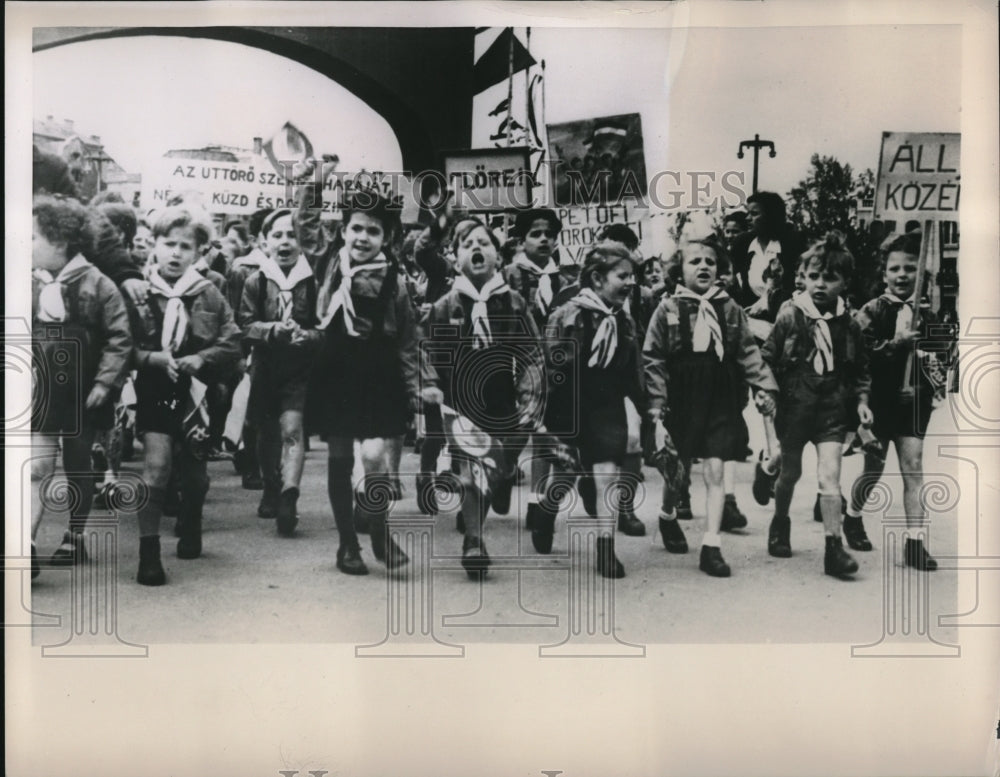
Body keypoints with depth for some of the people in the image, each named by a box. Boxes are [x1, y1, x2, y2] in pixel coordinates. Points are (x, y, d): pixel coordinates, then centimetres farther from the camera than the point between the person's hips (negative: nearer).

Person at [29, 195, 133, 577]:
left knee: (78, 468, 13)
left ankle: (74, 539, 28)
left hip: (82, 395, -2)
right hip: (41, 394, 2)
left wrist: (104, 382, -13)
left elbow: (119, 338, -8)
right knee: (37, 467, -9)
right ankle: (26, 548, -10)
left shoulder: (96, 284, -8)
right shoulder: (29, 284, 1)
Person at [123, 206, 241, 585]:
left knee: (193, 474, 15)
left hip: (195, 393, 2)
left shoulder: (209, 296, -2)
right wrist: (152, 358, -21)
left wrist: (201, 359, -17)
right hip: (154, 393, -2)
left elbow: (231, 343, -2)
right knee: (157, 463, -18)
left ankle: (190, 527, 46)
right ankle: (149, 551, -9)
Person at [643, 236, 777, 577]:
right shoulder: (668, 309, -4)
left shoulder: (730, 309, 3)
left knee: (715, 471, -3)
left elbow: (748, 352, 4)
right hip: (681, 403, -1)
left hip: (721, 401, 1)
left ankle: (711, 546, 1)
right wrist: (657, 399, -10)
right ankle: (667, 515, 43)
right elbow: (652, 357, -4)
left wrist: (764, 385, -7)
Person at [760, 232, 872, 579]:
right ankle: (780, 522, 41)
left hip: (833, 408, 1)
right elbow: (767, 359, -2)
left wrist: (862, 400, 3)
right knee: (790, 472, 15)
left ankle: (834, 548, -4)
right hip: (794, 406, -1)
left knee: (830, 476, -10)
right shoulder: (789, 317, -7)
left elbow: (860, 368, 13)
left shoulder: (849, 324, 1)